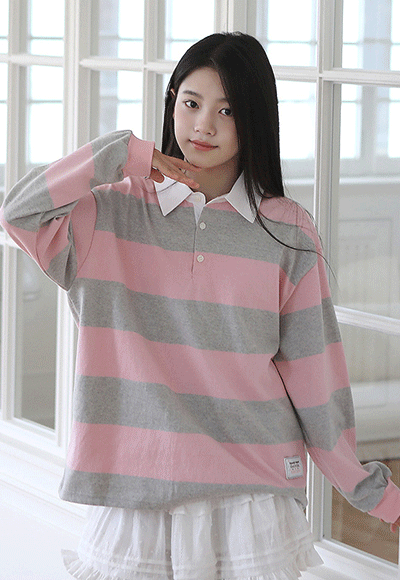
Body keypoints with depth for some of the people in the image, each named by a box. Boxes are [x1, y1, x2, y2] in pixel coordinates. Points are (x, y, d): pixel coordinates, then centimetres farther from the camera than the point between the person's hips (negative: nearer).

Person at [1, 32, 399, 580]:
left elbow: (314, 375, 5)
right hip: (136, 491, 0)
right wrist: (122, 154, -9)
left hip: (253, 493, 0)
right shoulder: (116, 212, 3)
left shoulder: (288, 233, 2)